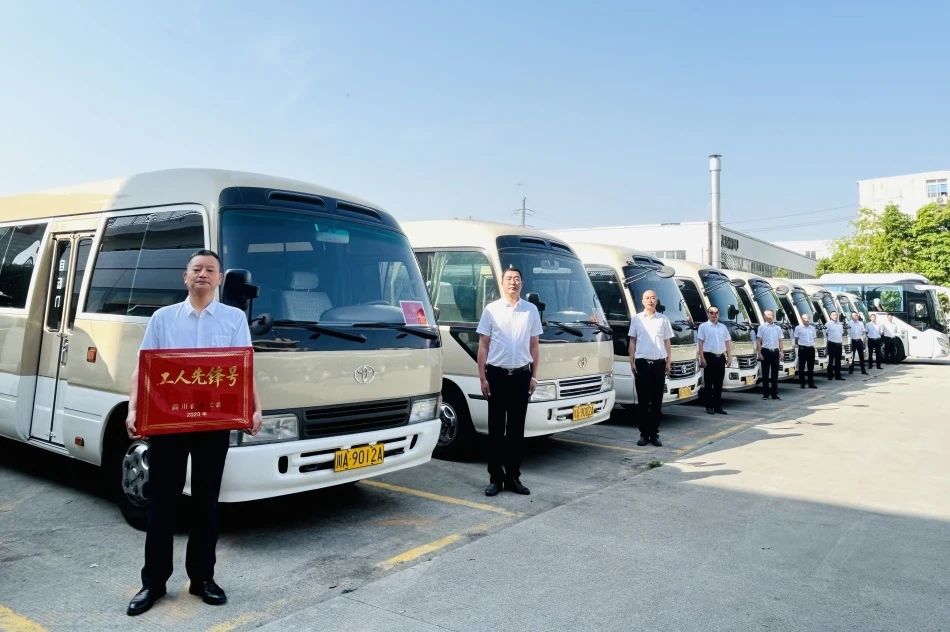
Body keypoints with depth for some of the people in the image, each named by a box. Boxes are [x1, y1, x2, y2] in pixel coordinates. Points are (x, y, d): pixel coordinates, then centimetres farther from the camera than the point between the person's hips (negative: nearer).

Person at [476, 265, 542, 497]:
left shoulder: (531, 310, 8)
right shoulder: (491, 309, 1)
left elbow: (534, 345, 11)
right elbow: (483, 345, 2)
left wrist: (534, 376, 5)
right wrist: (482, 377, -4)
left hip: (521, 375, 2)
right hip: (497, 375, -2)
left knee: (517, 429, 8)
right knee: (496, 428, 3)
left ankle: (513, 477, 17)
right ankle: (495, 478, 12)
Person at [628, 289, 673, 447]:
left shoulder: (663, 320, 9)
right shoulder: (636, 319, 7)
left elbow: (667, 343, 11)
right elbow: (632, 341, 8)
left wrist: (668, 363, 5)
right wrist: (632, 362, 0)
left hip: (659, 363, 1)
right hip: (642, 363, -1)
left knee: (657, 401, 4)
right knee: (643, 401, 2)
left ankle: (654, 434, 10)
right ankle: (644, 434, 8)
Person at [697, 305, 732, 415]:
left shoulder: (723, 327, 15)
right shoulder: (703, 326, 0)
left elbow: (728, 342, 16)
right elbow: (700, 343, -5)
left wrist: (729, 356, 7)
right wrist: (702, 358, -13)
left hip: (721, 357, 5)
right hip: (709, 357, -5)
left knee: (719, 384, 8)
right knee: (709, 383, -1)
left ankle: (718, 406, 13)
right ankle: (709, 406, 5)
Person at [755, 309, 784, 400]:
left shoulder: (778, 328, 11)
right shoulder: (762, 327, -1)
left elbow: (780, 341, 12)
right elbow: (758, 341, -4)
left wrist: (781, 352, 4)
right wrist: (759, 353, -10)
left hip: (775, 352, 3)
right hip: (766, 352, -3)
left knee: (775, 374, 7)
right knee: (765, 374, 1)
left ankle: (774, 394, 12)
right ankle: (765, 394, 7)